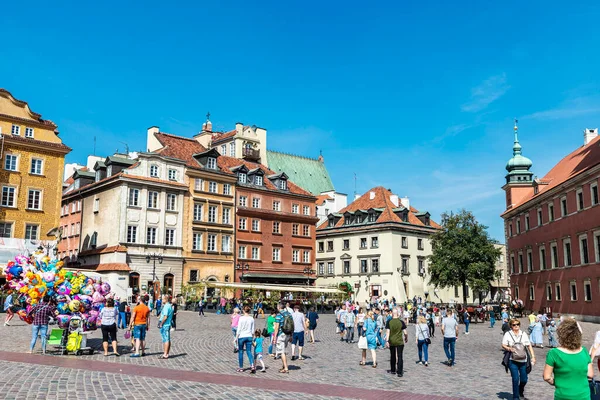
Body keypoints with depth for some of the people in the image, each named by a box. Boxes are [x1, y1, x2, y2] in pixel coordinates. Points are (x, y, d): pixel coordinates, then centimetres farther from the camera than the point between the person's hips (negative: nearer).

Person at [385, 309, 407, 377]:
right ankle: (399, 372, -4)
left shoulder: (389, 322, -5)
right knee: (400, 357, 1)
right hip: (400, 342, -1)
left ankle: (393, 370, 28)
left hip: (392, 342, 1)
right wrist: (406, 338, 14)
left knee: (392, 356, 16)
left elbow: (387, 332, -10)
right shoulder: (401, 322, -5)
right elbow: (405, 333, -4)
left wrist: (387, 341, -8)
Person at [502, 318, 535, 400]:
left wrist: (533, 356, -6)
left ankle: (521, 391, 39)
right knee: (515, 379, -8)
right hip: (513, 360, -3)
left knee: (524, 379, 7)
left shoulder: (523, 334, 5)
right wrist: (510, 349, -22)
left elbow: (529, 346, 3)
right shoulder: (508, 334, -1)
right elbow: (503, 345, -2)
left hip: (523, 360, 3)